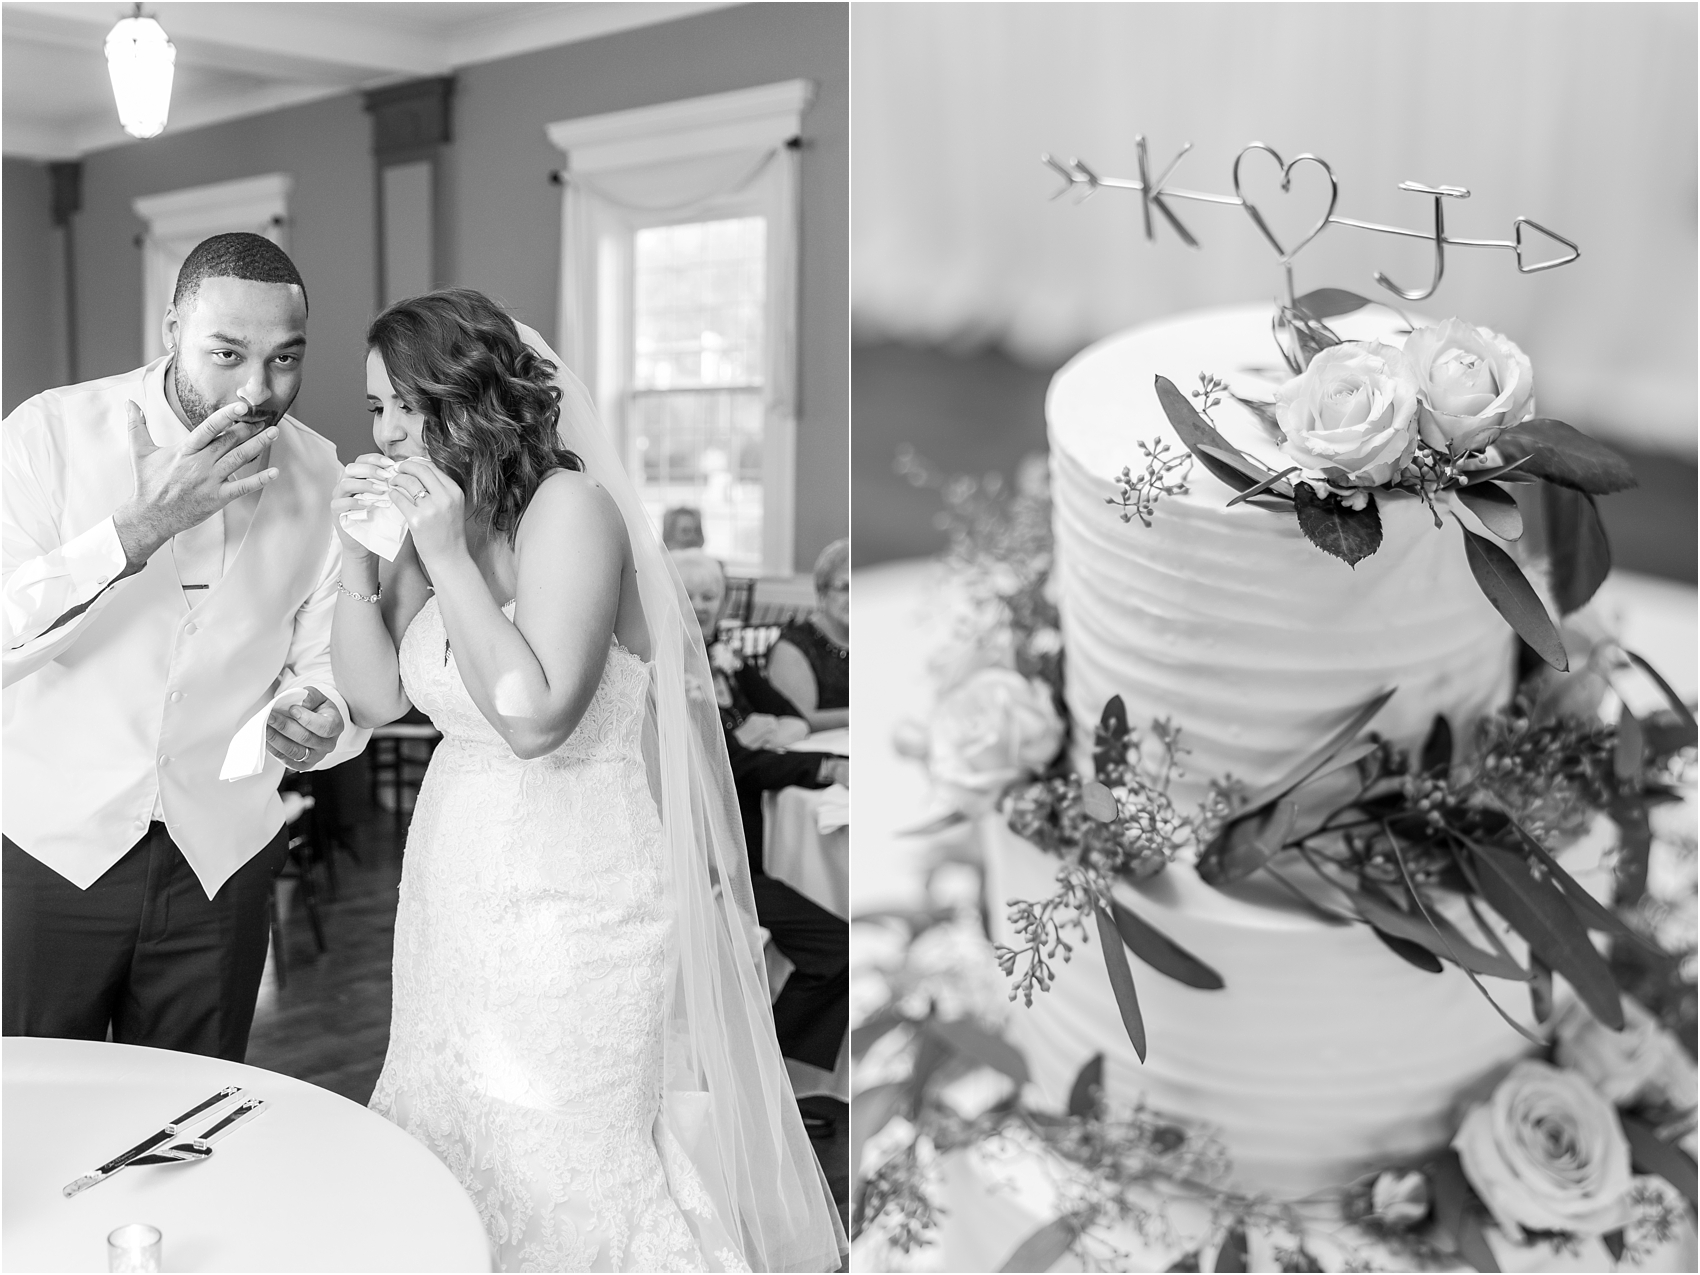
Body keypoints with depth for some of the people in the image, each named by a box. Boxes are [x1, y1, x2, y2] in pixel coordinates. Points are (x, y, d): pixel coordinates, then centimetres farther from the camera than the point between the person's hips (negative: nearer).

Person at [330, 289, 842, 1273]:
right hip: (459, 881, 8)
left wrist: (447, 555, -23)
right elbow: (377, 698, 6)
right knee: (447, 1136, 16)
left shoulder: (570, 508, -17)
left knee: (556, 1165, 1)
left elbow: (534, 715, -24)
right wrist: (363, 555, -5)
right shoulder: (437, 522, 6)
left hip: (572, 897, -7)